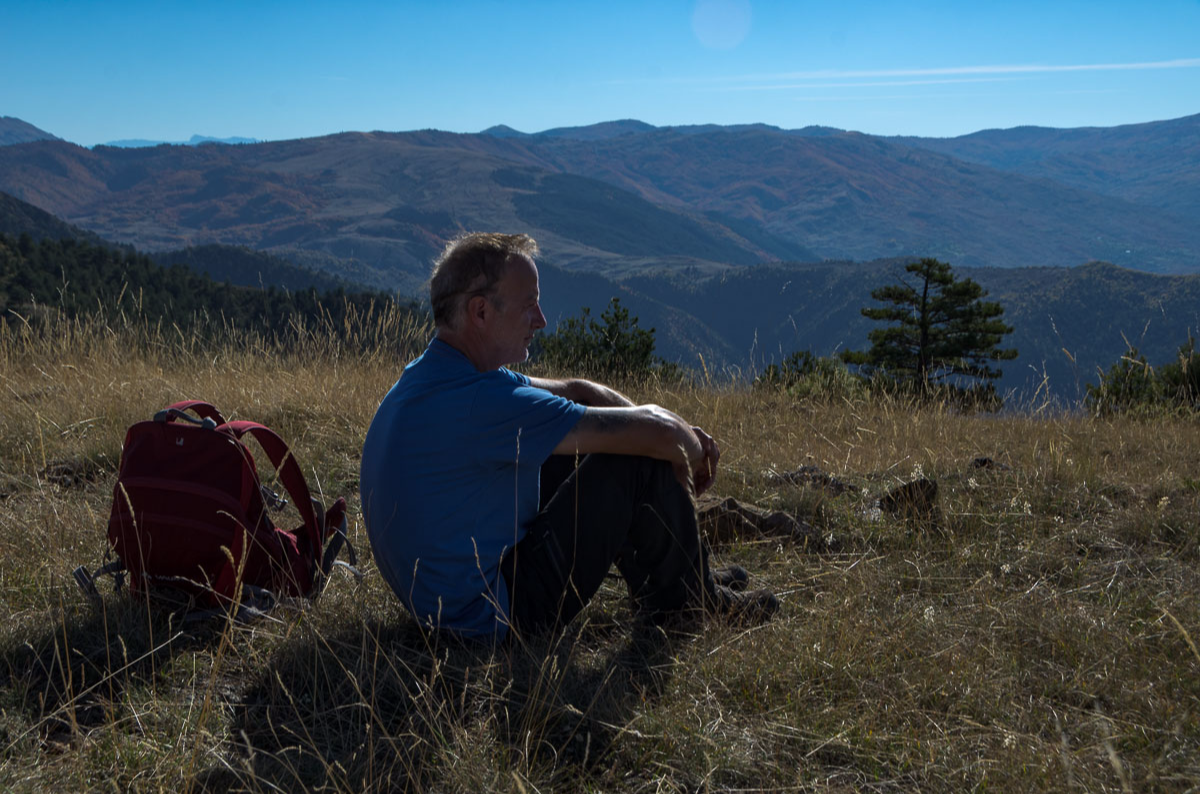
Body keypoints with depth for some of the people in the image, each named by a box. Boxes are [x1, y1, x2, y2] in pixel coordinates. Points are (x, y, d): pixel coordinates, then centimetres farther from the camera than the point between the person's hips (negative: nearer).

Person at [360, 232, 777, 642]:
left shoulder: (433, 373, 4)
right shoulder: (477, 401, -29)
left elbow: (579, 392, 13)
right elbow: (655, 433, -25)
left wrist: (680, 432, 4)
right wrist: (690, 450, -2)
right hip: (496, 614, -10)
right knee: (641, 459, -11)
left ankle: (668, 580, 32)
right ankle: (683, 600, 12)